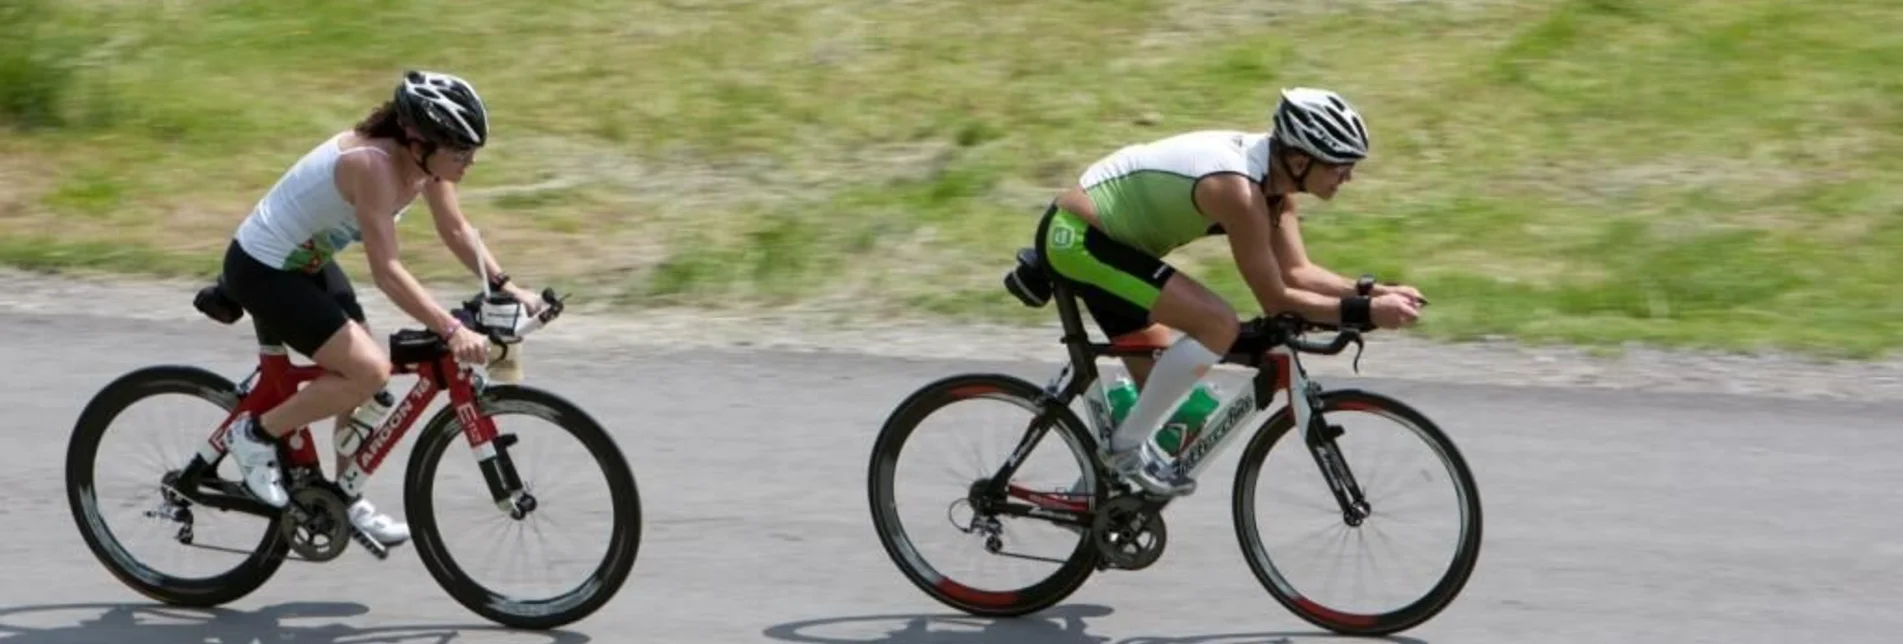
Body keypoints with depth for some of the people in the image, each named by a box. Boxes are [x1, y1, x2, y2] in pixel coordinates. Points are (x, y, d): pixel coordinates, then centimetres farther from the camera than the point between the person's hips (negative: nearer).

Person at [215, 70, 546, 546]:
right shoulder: (373, 165, -33)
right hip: (262, 270, -9)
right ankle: (257, 435, -2)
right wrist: (451, 330, -41)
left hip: (307, 263, 9)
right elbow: (386, 271, -36)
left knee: (362, 374, 10)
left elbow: (456, 231, 4)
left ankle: (348, 502, 25)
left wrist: (504, 286, -7)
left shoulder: (423, 160, -8)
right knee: (368, 371, -18)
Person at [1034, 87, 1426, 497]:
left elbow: (1296, 272, 3)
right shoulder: (1238, 188, -29)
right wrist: (1366, 312, -25)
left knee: (1159, 385, 14)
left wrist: (1372, 292, -8)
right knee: (1219, 324, -20)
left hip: (1092, 236, 10)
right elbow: (1277, 301, -24)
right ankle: (1127, 445, -8)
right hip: (1076, 240, -10)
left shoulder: (1273, 170, -1)